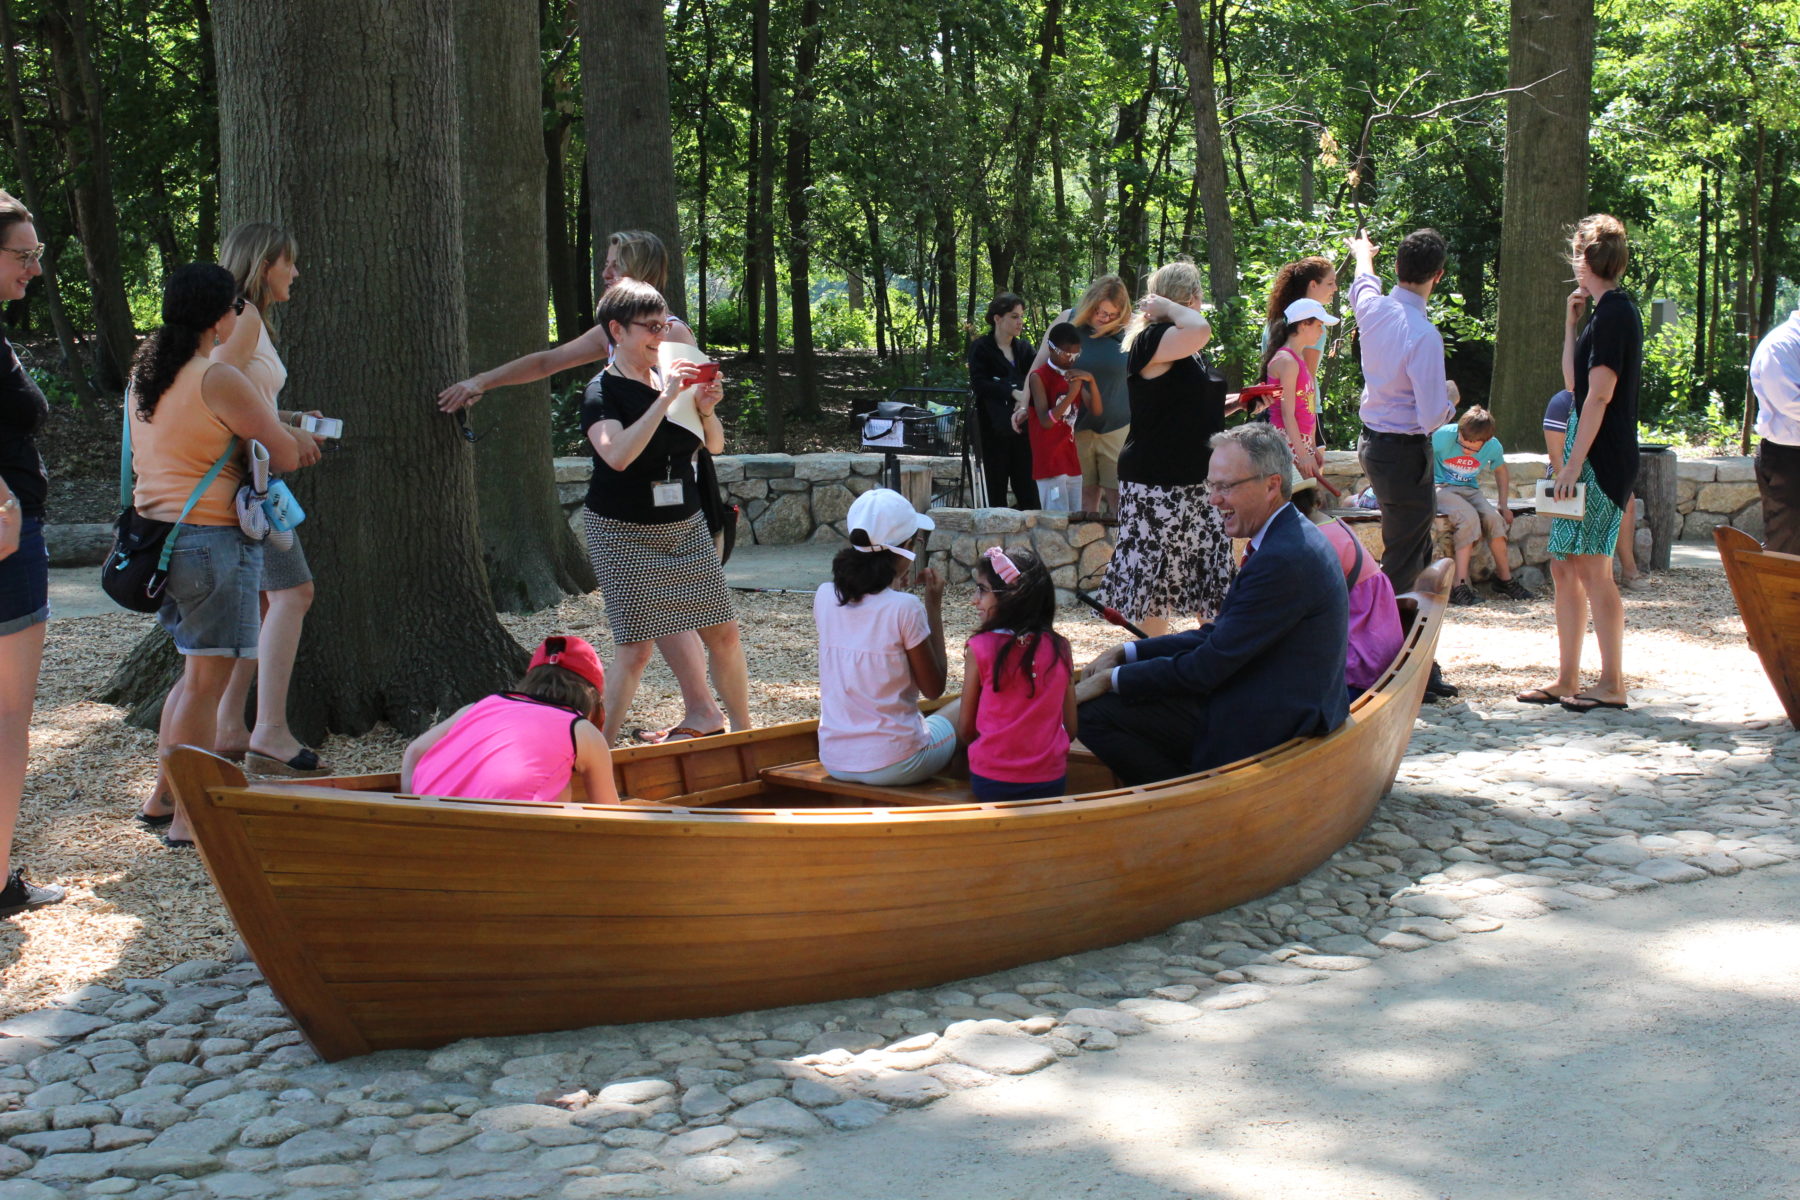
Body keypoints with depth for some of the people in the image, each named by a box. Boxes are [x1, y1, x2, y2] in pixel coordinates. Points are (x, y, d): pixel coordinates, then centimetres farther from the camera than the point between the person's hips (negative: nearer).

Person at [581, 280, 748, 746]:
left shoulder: (672, 381, 7)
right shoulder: (603, 391, -10)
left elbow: (715, 446, 13)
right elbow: (618, 455, -28)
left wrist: (706, 409, -8)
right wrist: (666, 398, -28)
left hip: (685, 528, 6)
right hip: (625, 536, -6)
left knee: (724, 634, 6)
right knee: (634, 649, -10)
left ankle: (744, 729, 22)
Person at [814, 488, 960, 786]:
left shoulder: (824, 597, -3)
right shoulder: (905, 608, -19)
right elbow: (934, 689, -6)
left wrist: (893, 587, 17)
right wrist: (934, 607, -4)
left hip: (834, 763, 6)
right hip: (893, 766, -6)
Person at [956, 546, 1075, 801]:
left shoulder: (980, 648, -9)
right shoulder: (1060, 647, 0)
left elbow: (965, 729, -1)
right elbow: (1070, 729, 6)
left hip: (991, 783, -4)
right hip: (1051, 784, 4)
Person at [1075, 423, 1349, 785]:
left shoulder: (1282, 560, -24)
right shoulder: (1294, 540, 9)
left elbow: (1209, 666, -21)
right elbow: (1218, 635, 13)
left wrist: (1112, 680, -11)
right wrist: (1125, 653, 5)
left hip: (1261, 733, -11)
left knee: (1094, 711, -14)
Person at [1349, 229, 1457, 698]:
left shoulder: (1372, 308, -1)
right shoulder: (1423, 335, -24)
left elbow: (1362, 285, 27)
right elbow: (1431, 418, -24)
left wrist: (1363, 255, 49)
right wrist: (1450, 399, 0)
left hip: (1373, 443, 9)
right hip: (1405, 452, -8)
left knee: (1417, 555, 17)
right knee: (1402, 567, -2)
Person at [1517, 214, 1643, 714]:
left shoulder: (1614, 312, -12)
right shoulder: (1610, 311, 17)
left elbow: (1600, 393, -18)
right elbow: (1574, 383, 23)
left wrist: (1574, 462, -20)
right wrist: (1571, 323, 19)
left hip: (1602, 458, -10)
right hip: (1589, 455, 10)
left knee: (1591, 567, -8)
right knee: (1564, 565, 11)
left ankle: (1612, 683, -2)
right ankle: (1566, 680, 16)